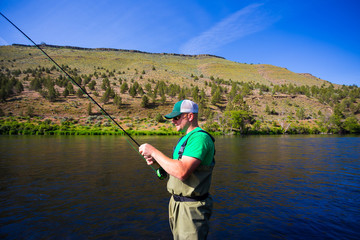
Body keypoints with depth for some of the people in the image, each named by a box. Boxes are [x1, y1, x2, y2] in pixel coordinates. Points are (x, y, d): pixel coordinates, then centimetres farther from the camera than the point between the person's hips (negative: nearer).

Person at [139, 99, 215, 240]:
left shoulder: (200, 138, -20)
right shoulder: (185, 139, 13)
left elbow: (182, 172, -31)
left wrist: (154, 151, -23)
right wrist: (156, 161, -1)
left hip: (191, 208, -9)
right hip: (176, 202, 10)